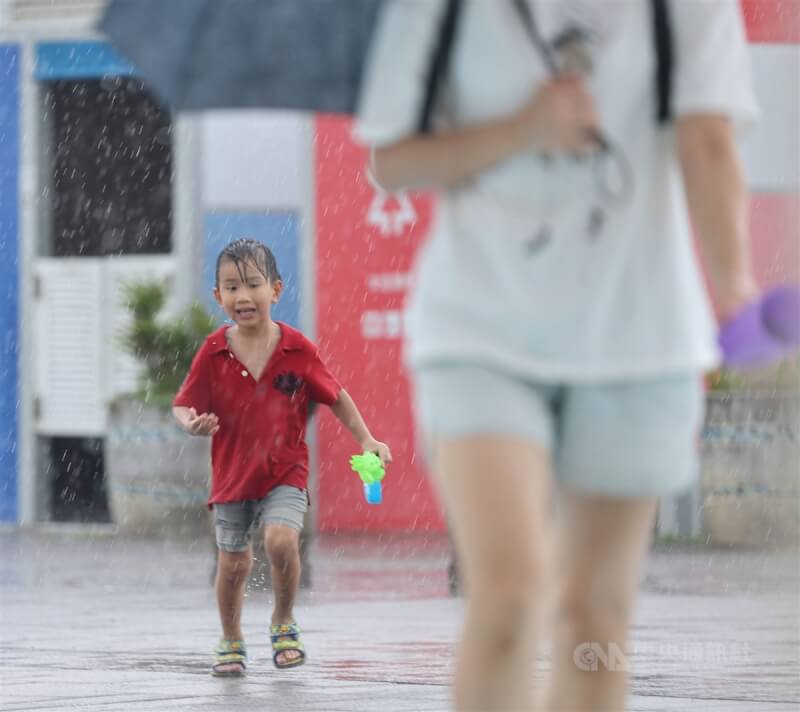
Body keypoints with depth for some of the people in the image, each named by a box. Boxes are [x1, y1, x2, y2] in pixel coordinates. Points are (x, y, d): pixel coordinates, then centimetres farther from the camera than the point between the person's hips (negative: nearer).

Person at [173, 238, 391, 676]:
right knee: (232, 563, 8)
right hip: (233, 474, 2)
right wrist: (191, 423, -26)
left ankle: (283, 623, 2)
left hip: (285, 474, -2)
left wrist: (366, 440, 0)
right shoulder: (214, 353, -7)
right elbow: (183, 405, -3)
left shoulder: (297, 349, -8)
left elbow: (336, 397, 5)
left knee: (280, 541, -24)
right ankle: (231, 642, 32)